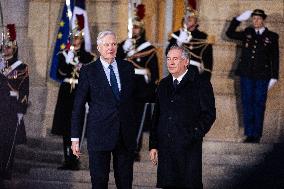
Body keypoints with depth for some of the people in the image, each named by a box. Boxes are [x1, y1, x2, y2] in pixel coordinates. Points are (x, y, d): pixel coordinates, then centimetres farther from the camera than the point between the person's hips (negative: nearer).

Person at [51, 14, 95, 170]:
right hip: (66, 93, 3)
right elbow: (59, 75, 0)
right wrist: (67, 62, -13)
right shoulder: (64, 55, 10)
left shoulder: (87, 57, 5)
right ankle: (68, 160, 6)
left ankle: (73, 160, -8)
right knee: (65, 128, 1)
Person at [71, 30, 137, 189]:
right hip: (100, 134, -3)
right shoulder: (88, 71, -1)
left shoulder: (127, 68, 9)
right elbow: (78, 106, -1)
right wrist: (75, 138, -4)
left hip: (126, 135, 3)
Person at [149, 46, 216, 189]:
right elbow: (157, 116, 16)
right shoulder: (163, 85, 14)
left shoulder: (200, 84, -2)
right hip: (165, 148, 5)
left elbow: (209, 114, -4)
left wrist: (194, 136, -14)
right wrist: (153, 145, 11)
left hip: (188, 149, -5)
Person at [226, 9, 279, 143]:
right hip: (246, 75, 2)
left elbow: (275, 59, 4)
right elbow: (229, 33, 13)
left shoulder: (272, 37, 4)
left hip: (262, 77, -2)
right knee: (247, 104, 3)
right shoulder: (247, 34, 10)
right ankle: (249, 134, 8)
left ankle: (257, 135, 6)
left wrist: (274, 77, 0)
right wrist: (238, 19, 4)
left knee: (259, 105, 1)